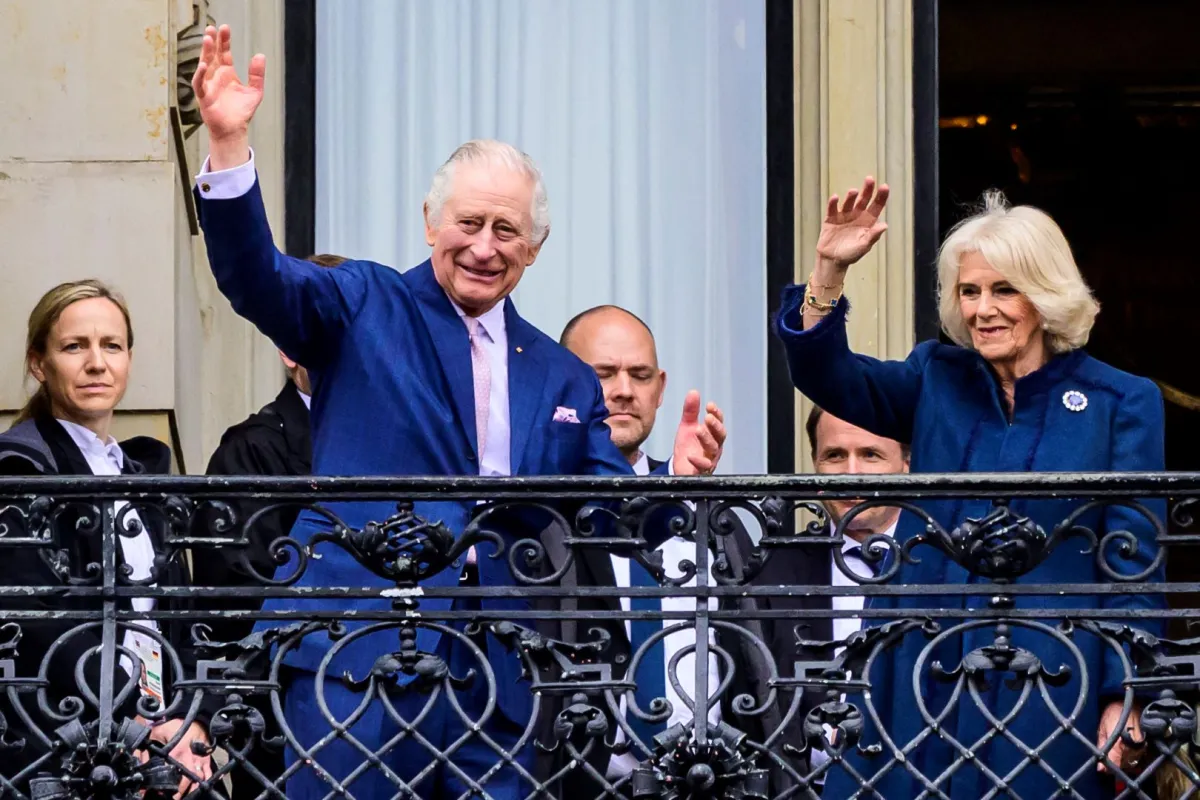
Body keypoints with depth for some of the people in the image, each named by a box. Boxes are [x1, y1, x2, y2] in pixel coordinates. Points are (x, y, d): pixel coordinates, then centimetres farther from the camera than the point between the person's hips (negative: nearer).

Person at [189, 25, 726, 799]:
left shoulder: (567, 381, 16)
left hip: (498, 677, 4)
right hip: (359, 651, -4)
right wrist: (229, 145, -25)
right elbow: (257, 277, -10)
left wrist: (675, 480, -10)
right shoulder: (362, 308, 7)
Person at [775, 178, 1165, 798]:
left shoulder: (1122, 403, 0)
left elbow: (1135, 564, -2)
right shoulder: (937, 380, 10)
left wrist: (1124, 696, -8)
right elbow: (826, 374, -4)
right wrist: (829, 269, -18)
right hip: (923, 683, 3)